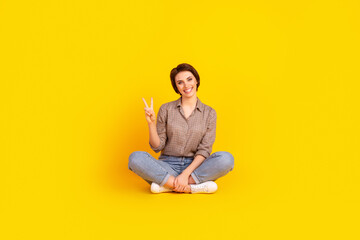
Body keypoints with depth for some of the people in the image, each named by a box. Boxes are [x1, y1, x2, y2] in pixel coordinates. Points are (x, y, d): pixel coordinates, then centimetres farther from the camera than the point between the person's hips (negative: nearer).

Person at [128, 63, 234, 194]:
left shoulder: (209, 113, 4)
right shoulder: (166, 109, 5)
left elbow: (204, 150, -4)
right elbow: (157, 146, 4)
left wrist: (186, 173, -18)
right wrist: (151, 123, -13)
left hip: (195, 166, 0)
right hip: (167, 166, 0)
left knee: (226, 159, -28)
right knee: (135, 158, -28)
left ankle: (166, 184, -25)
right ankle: (194, 187, -28)